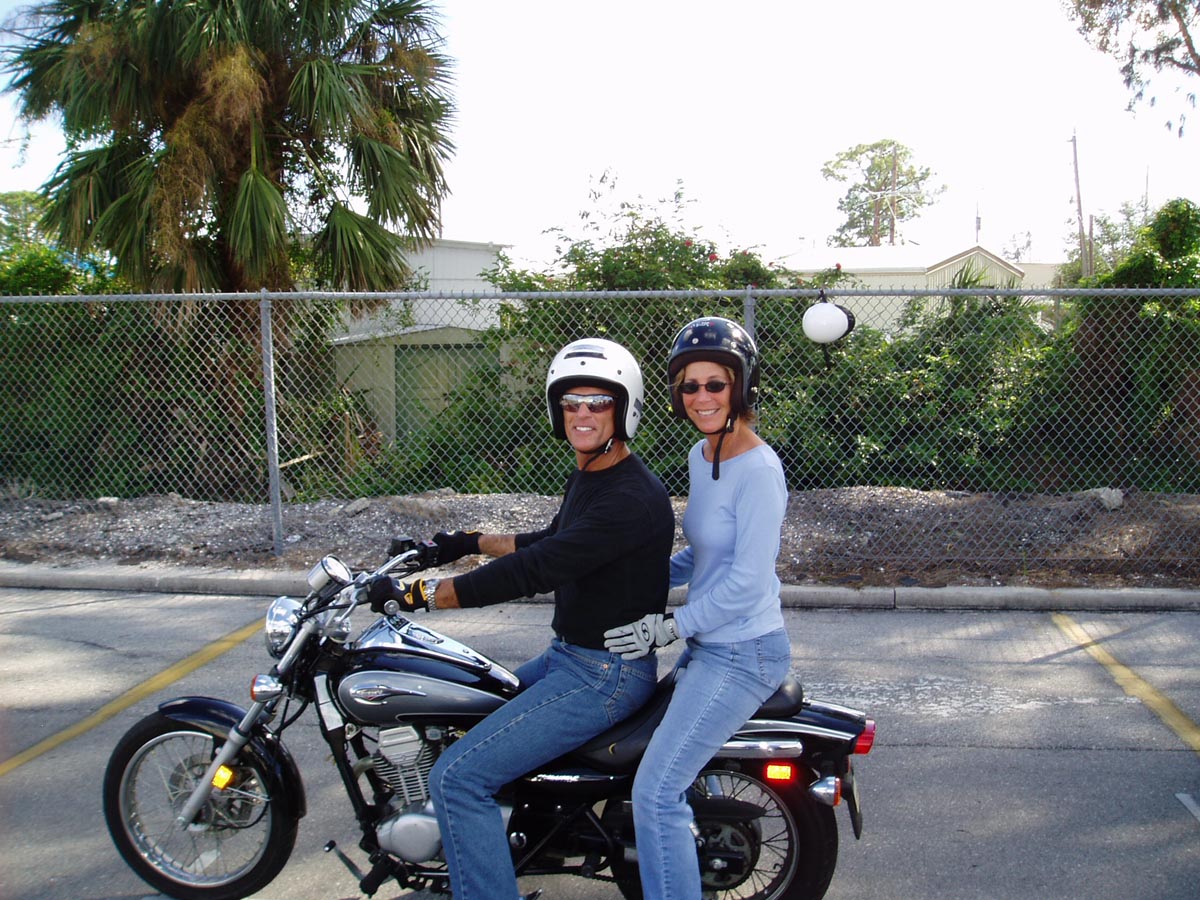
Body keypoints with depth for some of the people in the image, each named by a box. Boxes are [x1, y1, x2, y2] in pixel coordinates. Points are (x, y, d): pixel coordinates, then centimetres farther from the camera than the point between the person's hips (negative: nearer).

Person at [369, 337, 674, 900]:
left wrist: (420, 595, -25)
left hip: (608, 673, -11)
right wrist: (469, 544, 21)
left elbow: (537, 569, -29)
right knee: (461, 718, 25)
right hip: (568, 654, 11)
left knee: (458, 777, -18)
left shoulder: (633, 497, -24)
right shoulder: (587, 475, 10)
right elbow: (551, 542, 27)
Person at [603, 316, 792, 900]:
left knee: (655, 793, -11)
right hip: (708, 649, 10)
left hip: (742, 656, -10)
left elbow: (748, 580, -22)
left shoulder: (757, 469, -20)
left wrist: (669, 629, -17)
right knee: (664, 779, 22)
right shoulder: (700, 456, 8)